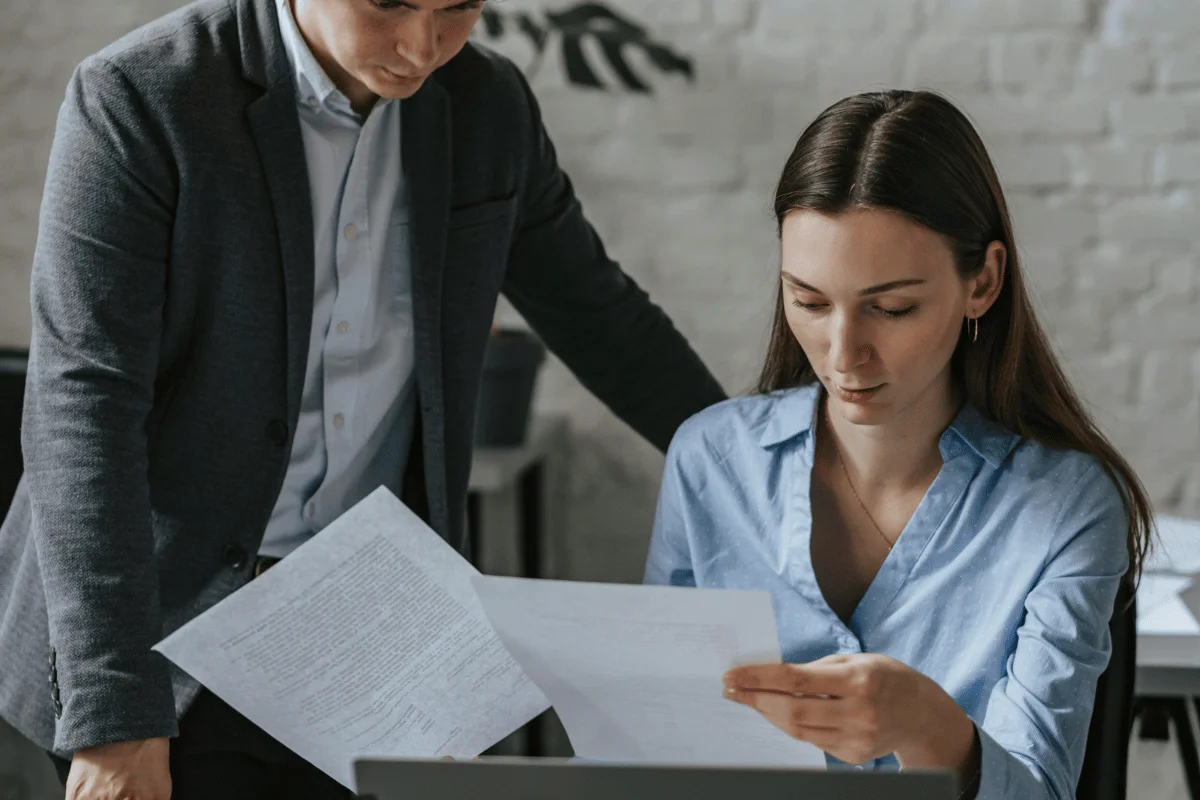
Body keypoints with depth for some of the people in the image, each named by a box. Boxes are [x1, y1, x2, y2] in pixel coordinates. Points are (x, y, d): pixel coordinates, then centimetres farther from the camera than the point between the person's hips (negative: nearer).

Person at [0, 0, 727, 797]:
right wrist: (115, 715, -27)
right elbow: (84, 410, -20)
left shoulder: (487, 106, 0)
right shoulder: (138, 101, -15)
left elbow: (599, 313, 15)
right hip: (174, 633, -4)